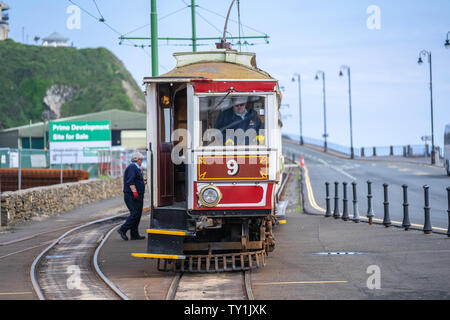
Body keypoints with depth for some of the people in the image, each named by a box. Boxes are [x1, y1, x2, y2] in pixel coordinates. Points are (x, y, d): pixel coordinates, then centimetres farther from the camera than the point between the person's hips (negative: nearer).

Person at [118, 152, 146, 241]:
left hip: (137, 196, 11)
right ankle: (123, 230, -10)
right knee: (135, 214, -14)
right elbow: (130, 181, -22)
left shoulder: (135, 168, 21)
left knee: (137, 215, 9)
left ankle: (134, 235, 9)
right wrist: (135, 192, -25)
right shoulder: (132, 167, -12)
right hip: (132, 196, -11)